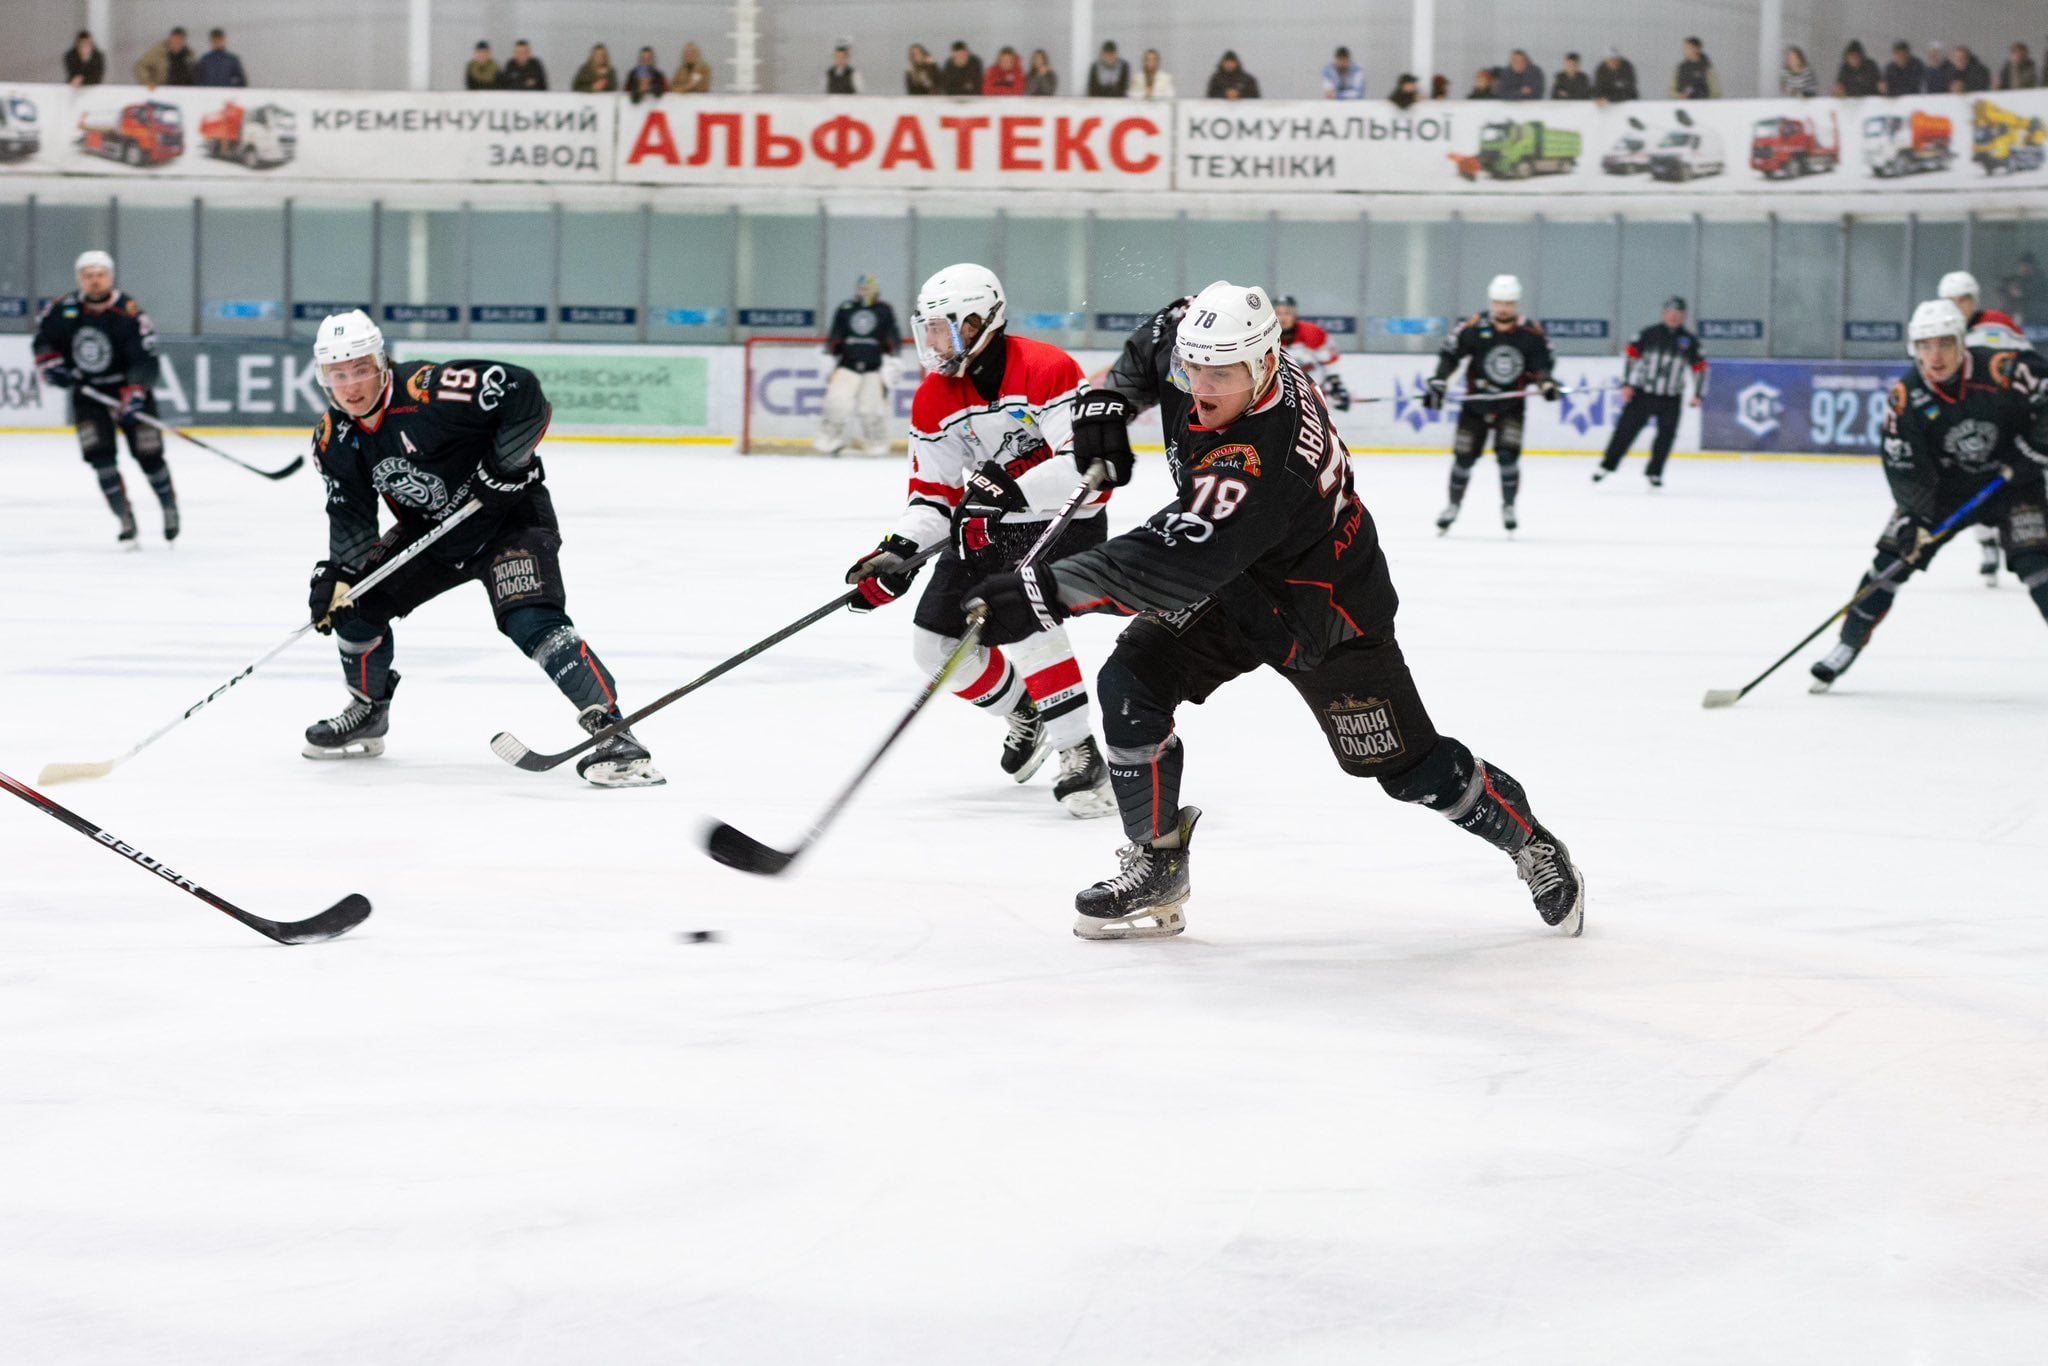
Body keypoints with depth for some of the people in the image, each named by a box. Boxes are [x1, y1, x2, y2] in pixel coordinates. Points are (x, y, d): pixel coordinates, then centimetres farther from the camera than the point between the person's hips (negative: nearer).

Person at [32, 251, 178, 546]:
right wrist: (49, 364, -9)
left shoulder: (129, 312, -20)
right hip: (87, 392, 2)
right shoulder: (63, 310, -9)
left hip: (129, 389, -2)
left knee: (148, 453, -3)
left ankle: (169, 505, 25)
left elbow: (145, 359, -24)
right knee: (99, 454, -13)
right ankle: (126, 521, -6)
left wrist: (133, 395, -35)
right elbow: (42, 338, 8)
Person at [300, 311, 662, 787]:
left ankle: (612, 730, -32)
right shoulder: (334, 441, -5)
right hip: (431, 531, 8)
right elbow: (351, 516, 2)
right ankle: (368, 714, 29)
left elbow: (524, 393, -29)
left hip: (509, 518, -8)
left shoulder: (429, 391, -29)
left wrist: (506, 465, -27)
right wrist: (336, 574, -12)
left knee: (532, 622, -27)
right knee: (352, 600, 5)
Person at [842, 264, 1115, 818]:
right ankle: (1024, 713, 28)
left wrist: (1013, 490, -40)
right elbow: (933, 491, 5)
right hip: (988, 526, 8)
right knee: (935, 641, 2)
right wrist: (897, 552, -11)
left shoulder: (1046, 370, -22)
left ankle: (1079, 754, -24)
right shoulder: (933, 401, 0)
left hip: (1064, 518, -8)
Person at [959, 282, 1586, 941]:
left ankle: (1530, 843, 30)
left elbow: (1168, 564, -49)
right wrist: (1108, 402, -8)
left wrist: (1042, 593, -53)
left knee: (1408, 766, 3)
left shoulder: (1261, 466, -43)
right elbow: (1157, 336, 8)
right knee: (1130, 684, -12)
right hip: (1227, 583, 7)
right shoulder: (1194, 344, -18)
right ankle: (1156, 867, 3)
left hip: (1321, 612, -7)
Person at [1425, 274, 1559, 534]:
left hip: (1511, 403, 0)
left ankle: (1508, 506, 4)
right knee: (1464, 455, 4)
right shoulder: (1474, 328, -14)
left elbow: (1542, 363, -1)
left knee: (1508, 453, -15)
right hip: (1476, 401, 0)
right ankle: (1453, 506, 24)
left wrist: (1546, 382, -20)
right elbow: (1449, 354, -8)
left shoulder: (1531, 332, -9)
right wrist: (1438, 383, -17)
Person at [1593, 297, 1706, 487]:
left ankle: (1654, 472, 12)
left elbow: (1699, 367, 9)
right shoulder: (1649, 333, -3)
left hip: (1671, 398, 2)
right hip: (1643, 392, -2)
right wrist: (1627, 384, -7)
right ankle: (1607, 465, 4)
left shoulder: (1689, 340, 3)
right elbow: (1632, 355, -1)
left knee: (1666, 435, -1)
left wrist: (1698, 394, 2)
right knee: (1626, 428, -3)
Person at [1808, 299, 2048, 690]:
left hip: (2011, 482, -2)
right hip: (1944, 486, 2)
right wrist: (1914, 520, -27)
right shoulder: (1906, 397, -19)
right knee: (1893, 555, -5)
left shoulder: (2001, 371, -25)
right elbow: (1903, 467, -18)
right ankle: (1849, 644, 6)